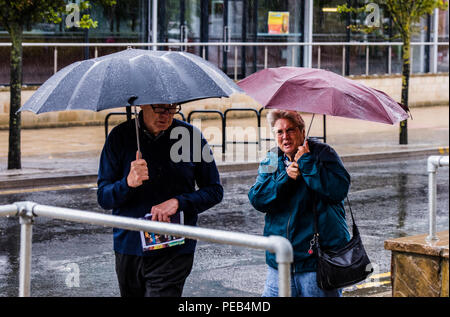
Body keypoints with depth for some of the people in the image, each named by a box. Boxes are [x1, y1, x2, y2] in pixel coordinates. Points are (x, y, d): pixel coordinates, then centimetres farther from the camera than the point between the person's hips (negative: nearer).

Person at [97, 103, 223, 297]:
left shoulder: (191, 136, -3)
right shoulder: (120, 136, -2)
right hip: (128, 250, 2)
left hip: (173, 254, -2)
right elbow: (103, 198, -1)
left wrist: (179, 202, -14)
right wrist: (128, 183, -23)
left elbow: (214, 191, 4)